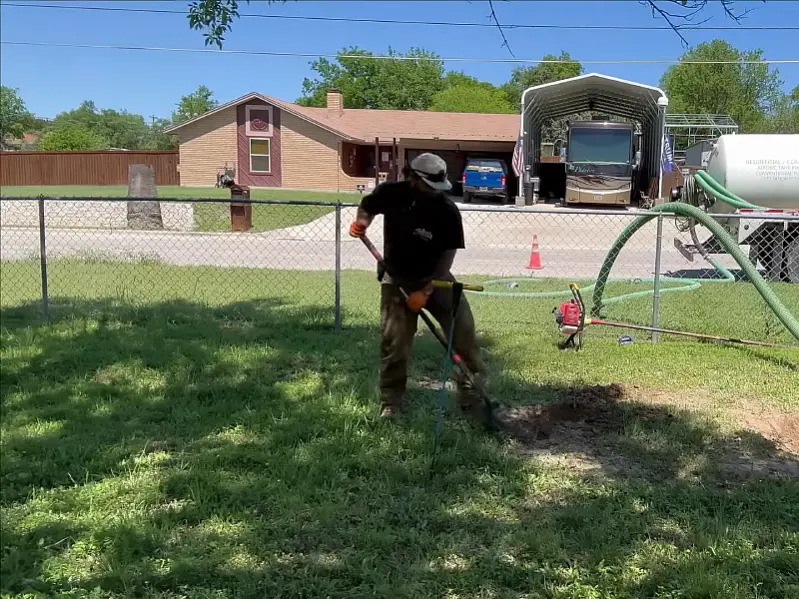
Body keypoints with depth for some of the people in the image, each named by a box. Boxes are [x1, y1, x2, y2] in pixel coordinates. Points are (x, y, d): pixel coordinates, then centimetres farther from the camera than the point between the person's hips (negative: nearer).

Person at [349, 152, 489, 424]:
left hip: (435, 278, 0)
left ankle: (472, 395, 7)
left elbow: (447, 256, -13)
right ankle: (391, 403, 14)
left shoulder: (447, 210, -18)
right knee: (393, 342, -2)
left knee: (463, 331, -7)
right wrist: (362, 221, -13)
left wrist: (426, 291, -18)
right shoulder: (390, 193, -13)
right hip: (397, 279, 1)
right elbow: (368, 206, 10)